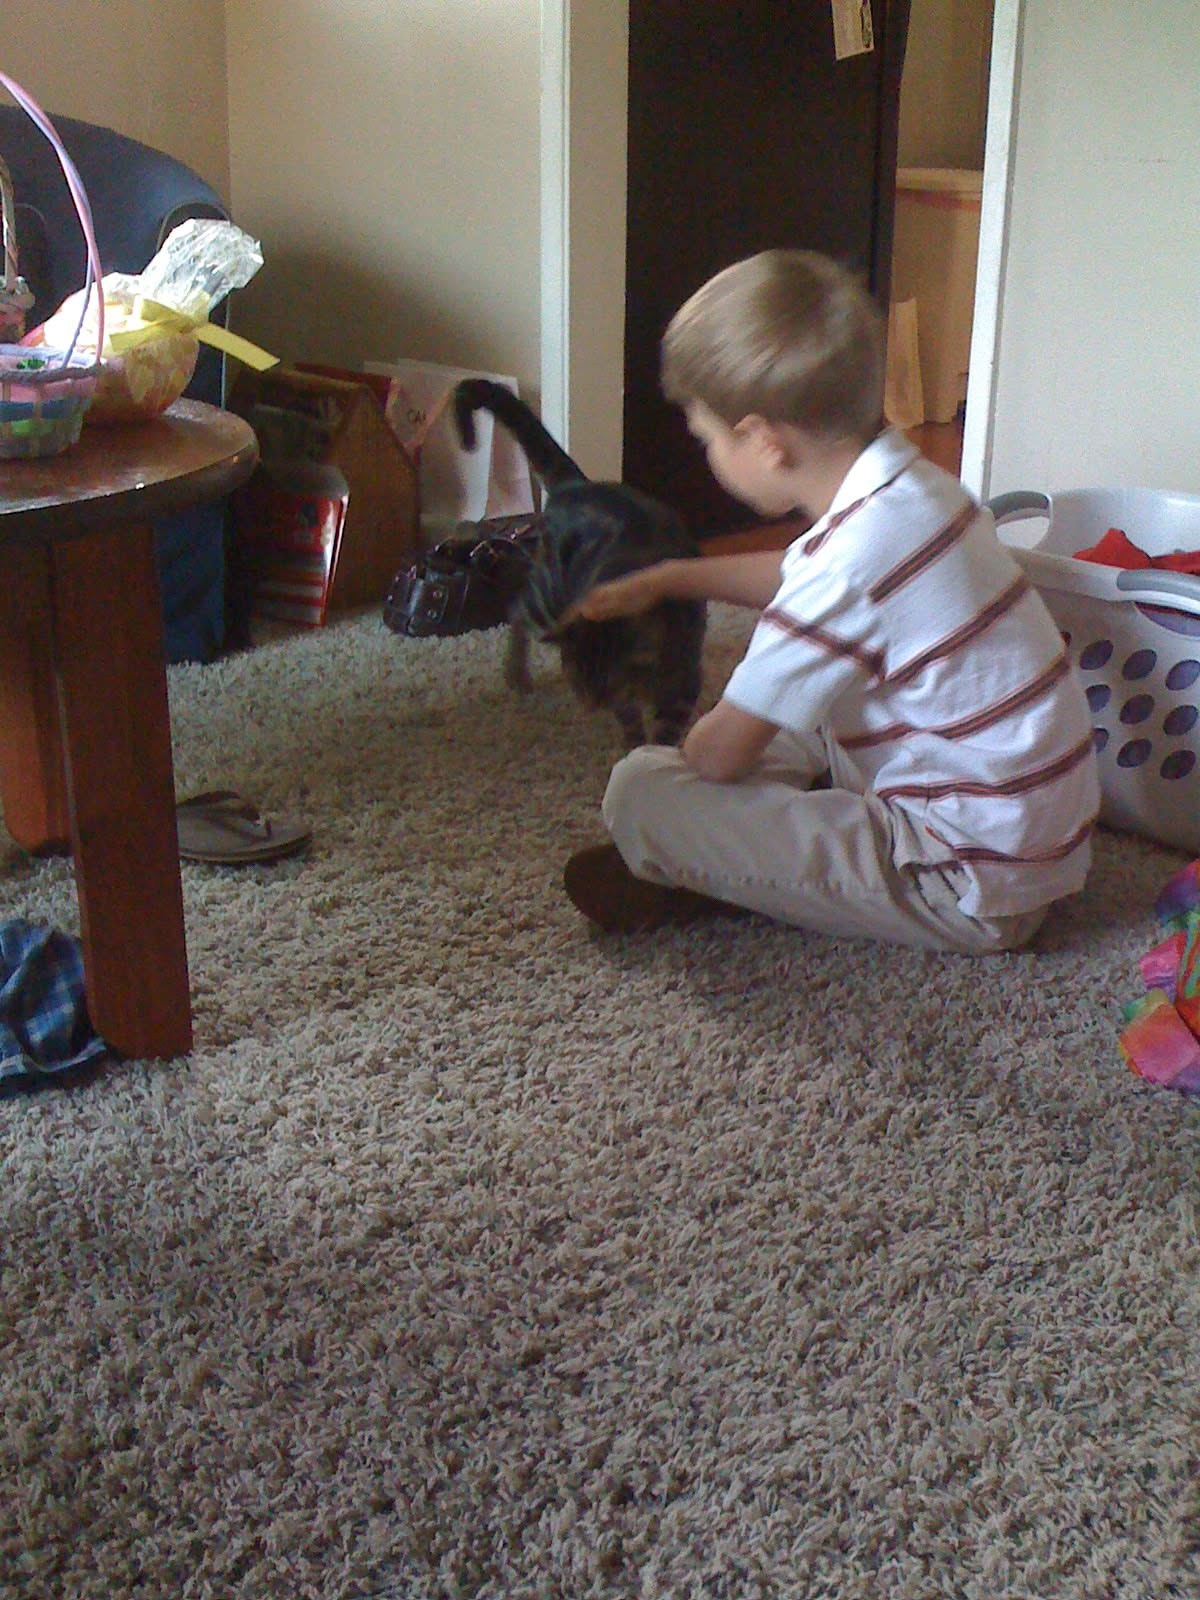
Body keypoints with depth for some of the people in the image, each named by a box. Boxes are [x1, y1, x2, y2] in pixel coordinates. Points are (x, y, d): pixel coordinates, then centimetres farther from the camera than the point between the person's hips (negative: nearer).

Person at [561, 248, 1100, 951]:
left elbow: (720, 754, -19)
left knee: (639, 790, -18)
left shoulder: (853, 559, -26)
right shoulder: (909, 481, 3)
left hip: (968, 892, -10)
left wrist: (678, 759, 5)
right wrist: (669, 578, 36)